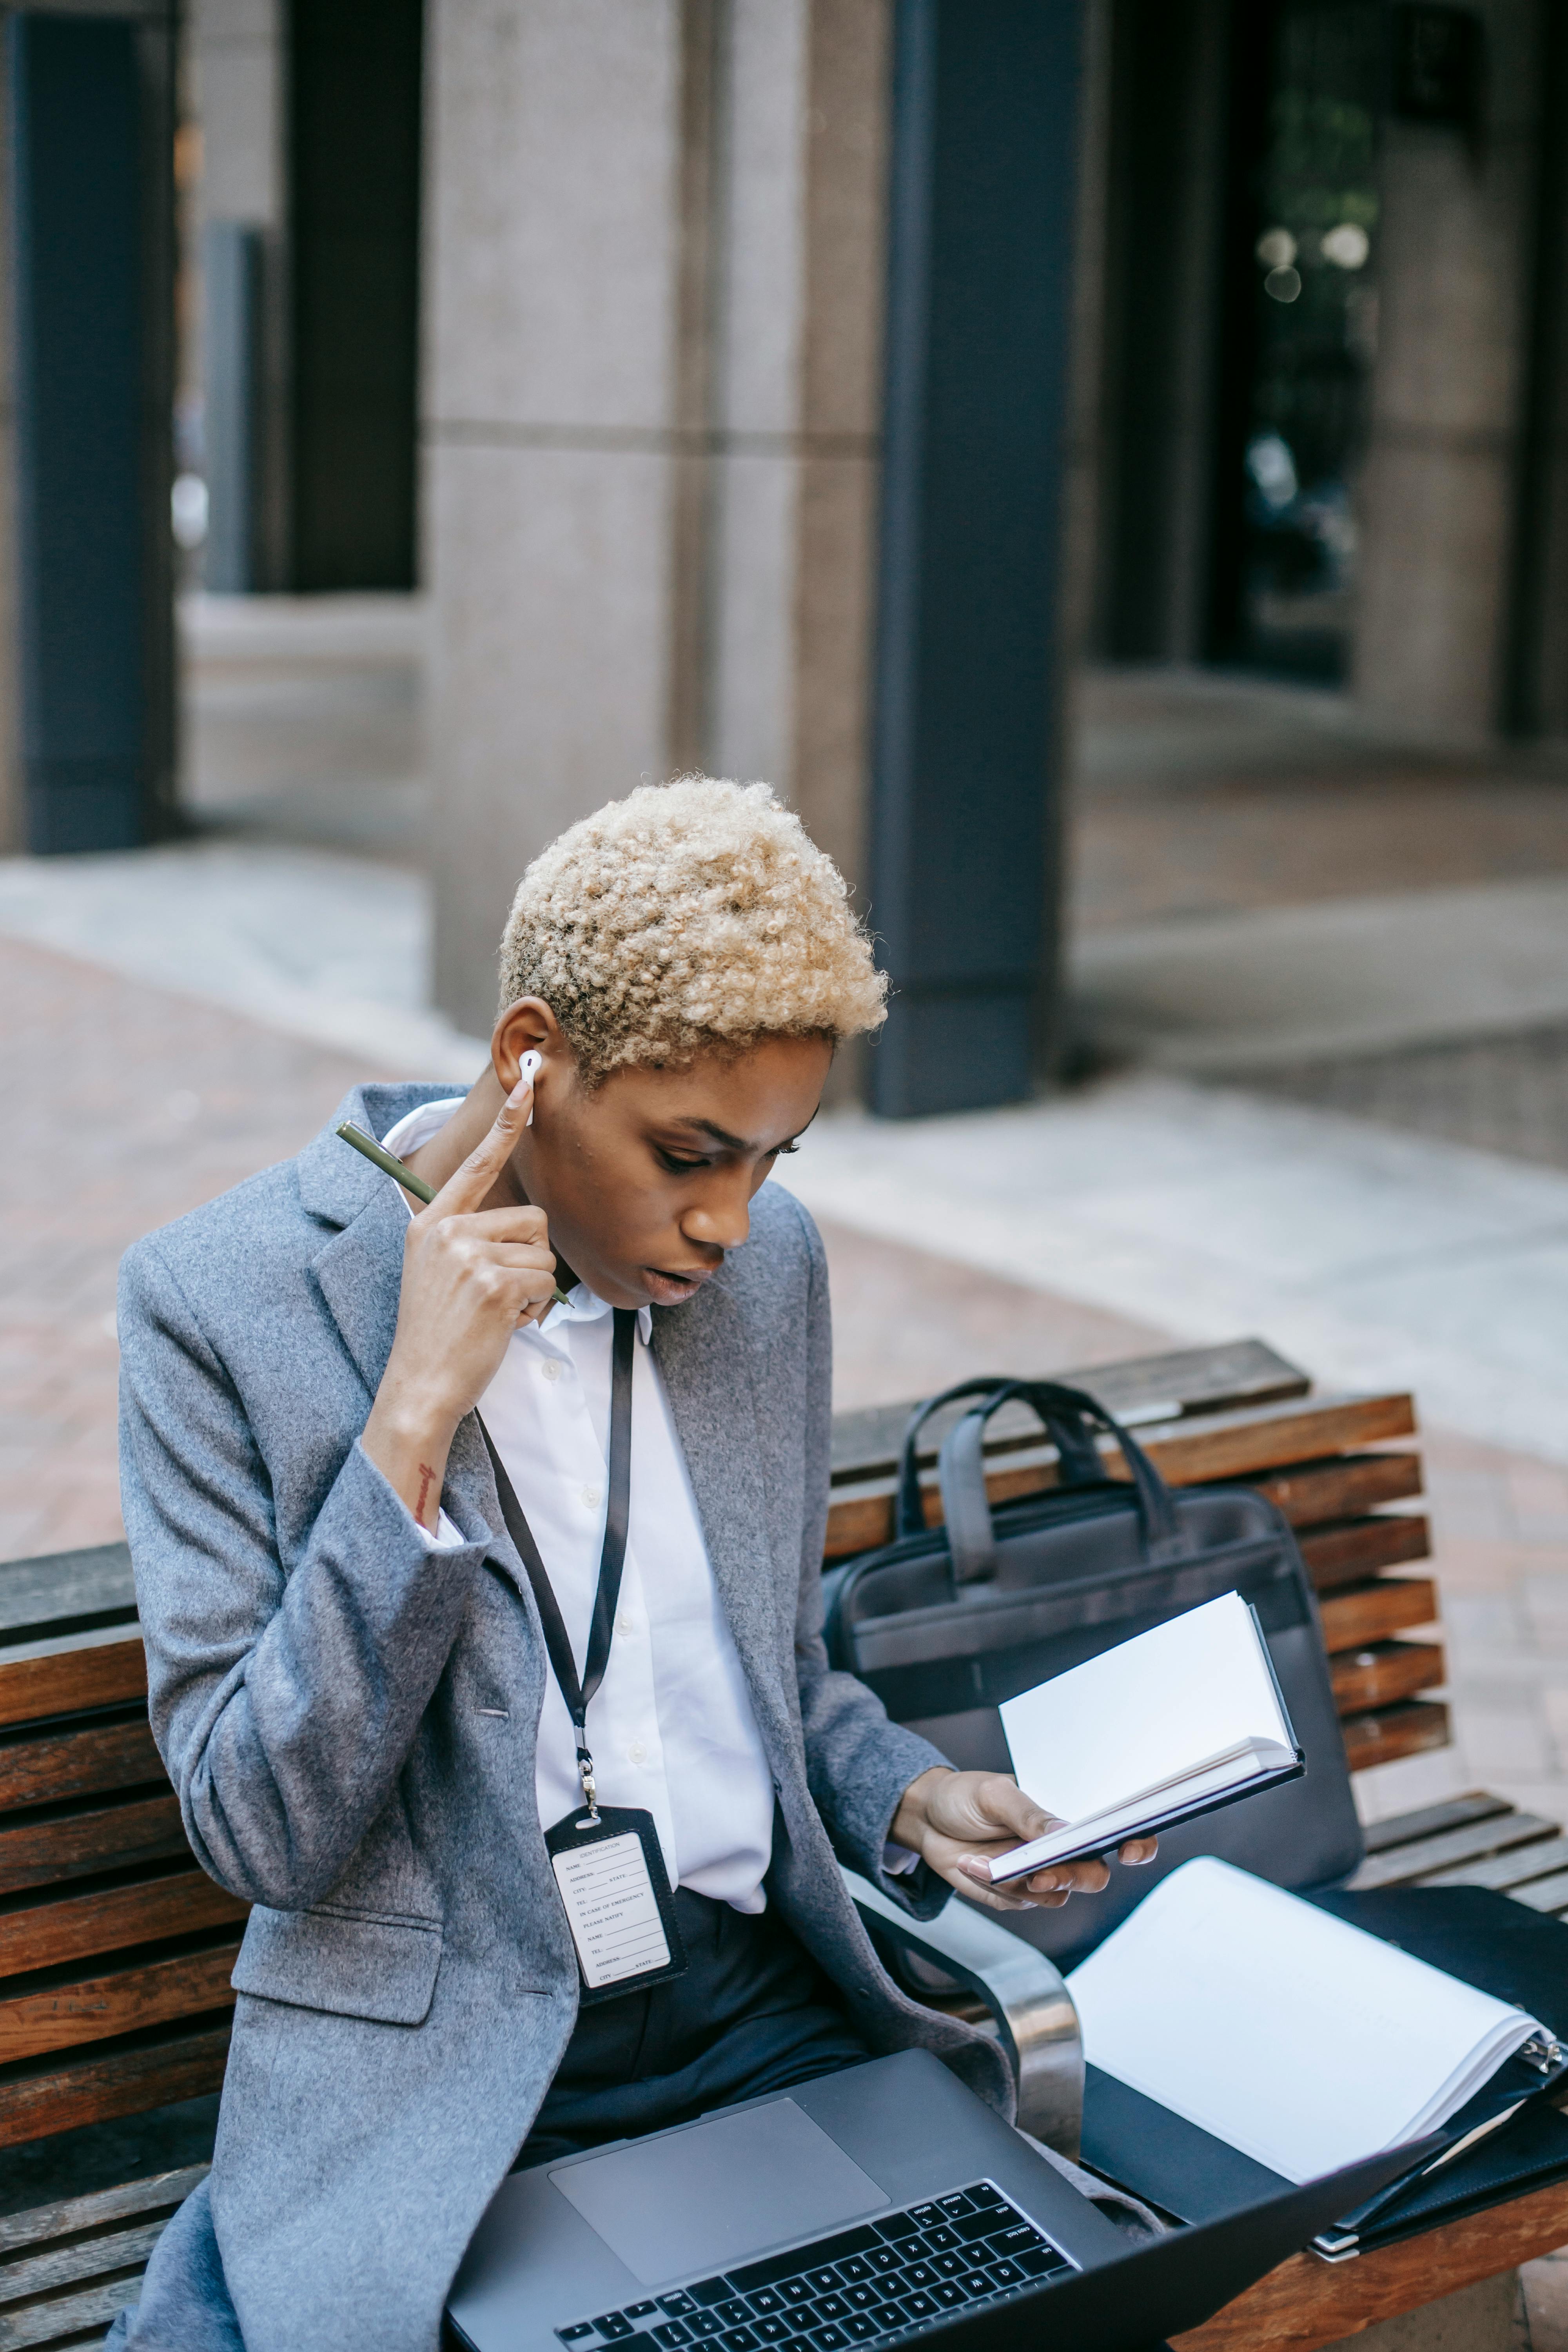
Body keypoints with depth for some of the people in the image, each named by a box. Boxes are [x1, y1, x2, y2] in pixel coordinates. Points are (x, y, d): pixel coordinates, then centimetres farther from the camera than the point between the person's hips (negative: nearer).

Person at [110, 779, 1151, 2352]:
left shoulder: (768, 1261, 6)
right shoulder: (223, 1296, -9)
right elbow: (256, 1833, -13)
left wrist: (904, 1799, -1)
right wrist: (414, 1421, -20)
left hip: (769, 2024, 4)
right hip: (432, 2080, -3)